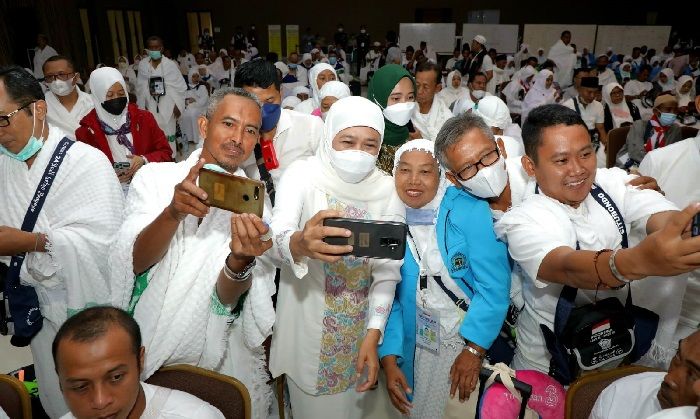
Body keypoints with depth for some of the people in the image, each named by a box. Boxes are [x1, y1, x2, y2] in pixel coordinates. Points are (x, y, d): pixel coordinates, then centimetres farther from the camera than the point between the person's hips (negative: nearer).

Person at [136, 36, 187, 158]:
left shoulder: (170, 64, -3)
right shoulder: (143, 64, 3)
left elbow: (180, 86, -2)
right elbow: (141, 87, 7)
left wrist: (178, 105, -5)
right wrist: (142, 105, 5)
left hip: (168, 104, -2)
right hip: (151, 105, 2)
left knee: (168, 132, 2)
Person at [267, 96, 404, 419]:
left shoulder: (387, 189, -6)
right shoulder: (303, 175, -14)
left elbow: (388, 269, -7)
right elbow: (274, 239, -30)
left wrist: (373, 335, -14)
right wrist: (299, 244, -52)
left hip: (360, 328, 2)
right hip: (306, 325, -2)